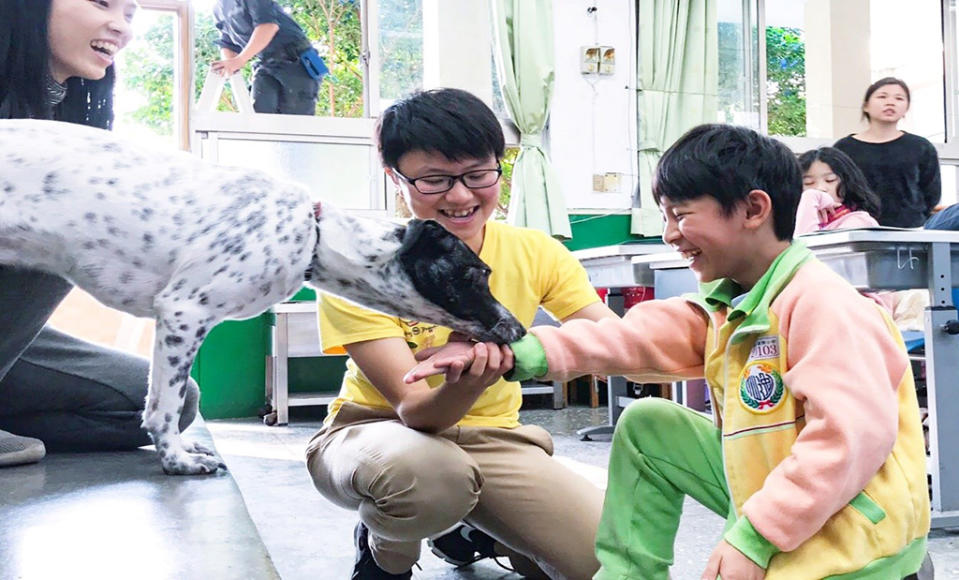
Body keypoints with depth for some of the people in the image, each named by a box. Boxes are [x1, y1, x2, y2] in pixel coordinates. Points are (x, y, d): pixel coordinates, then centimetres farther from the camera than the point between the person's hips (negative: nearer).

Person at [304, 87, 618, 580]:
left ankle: (472, 530, 15)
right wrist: (467, 381, -49)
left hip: (491, 437, 4)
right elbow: (414, 409, -27)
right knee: (429, 473, -41)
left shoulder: (534, 253, -8)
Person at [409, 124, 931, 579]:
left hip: (853, 530, -8)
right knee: (645, 425, 9)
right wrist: (518, 353, -16)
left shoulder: (819, 303, -20)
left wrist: (754, 537, -27)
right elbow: (628, 339, -2)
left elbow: (856, 436, -27)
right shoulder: (722, 307, 8)